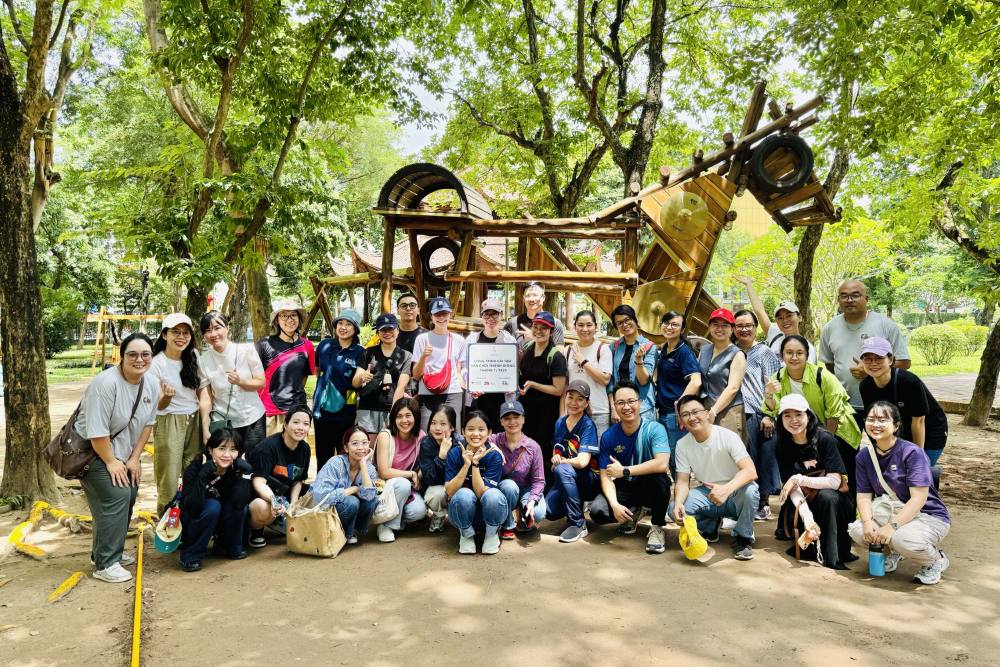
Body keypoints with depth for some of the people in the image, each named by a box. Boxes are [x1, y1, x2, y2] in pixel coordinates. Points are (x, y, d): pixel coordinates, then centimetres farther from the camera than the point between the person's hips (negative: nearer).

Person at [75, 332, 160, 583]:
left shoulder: (151, 387, -3)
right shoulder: (106, 383, -27)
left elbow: (147, 425, 4)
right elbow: (96, 431, -26)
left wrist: (134, 459, 0)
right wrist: (111, 462, -18)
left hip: (122, 453, 8)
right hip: (92, 452, -8)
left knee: (129, 495, 7)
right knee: (116, 496, -17)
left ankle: (109, 551, 28)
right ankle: (105, 564, -7)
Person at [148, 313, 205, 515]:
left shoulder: (194, 357, 2)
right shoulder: (156, 364, -10)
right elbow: (158, 406, -8)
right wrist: (167, 396, -31)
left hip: (195, 422, 4)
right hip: (169, 424, -4)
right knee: (169, 480, -1)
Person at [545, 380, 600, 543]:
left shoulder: (588, 425, -12)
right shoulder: (560, 422, 6)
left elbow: (582, 461, -22)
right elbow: (556, 453, 12)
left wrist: (560, 461, -8)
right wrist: (555, 459, -12)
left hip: (590, 479, -5)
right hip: (565, 480, 5)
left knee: (562, 469, -34)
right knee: (549, 512, -22)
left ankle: (577, 524, -21)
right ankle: (577, 505, 14)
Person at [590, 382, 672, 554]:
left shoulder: (654, 429, -18)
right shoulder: (608, 437, -9)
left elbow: (662, 464, -34)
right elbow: (606, 476, -8)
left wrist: (624, 471, -26)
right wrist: (615, 504, -27)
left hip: (650, 488, -3)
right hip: (625, 488, 3)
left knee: (659, 476, -36)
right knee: (597, 511, -23)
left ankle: (657, 527, -11)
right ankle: (632, 513, 12)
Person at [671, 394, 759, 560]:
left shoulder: (728, 436, -20)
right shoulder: (682, 445, -7)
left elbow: (750, 471, -30)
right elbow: (683, 481, -8)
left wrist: (726, 489, -49)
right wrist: (678, 503, -31)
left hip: (734, 491, -3)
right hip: (707, 494, 3)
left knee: (749, 491, -37)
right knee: (674, 510, -23)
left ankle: (742, 538, -9)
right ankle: (710, 526, 10)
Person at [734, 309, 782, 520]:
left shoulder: (764, 352, 3)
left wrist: (769, 415, -9)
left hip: (759, 415, -3)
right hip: (737, 414, 3)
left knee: (763, 458, 1)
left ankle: (763, 503, 12)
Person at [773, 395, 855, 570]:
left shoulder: (824, 439, -17)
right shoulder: (783, 446, -8)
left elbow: (835, 481, -20)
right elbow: (792, 486, -16)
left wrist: (799, 479, -26)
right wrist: (807, 517, -32)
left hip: (835, 499, -2)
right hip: (806, 502, 2)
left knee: (827, 496, -35)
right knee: (793, 520, -29)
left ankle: (832, 556, -23)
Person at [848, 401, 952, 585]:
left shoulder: (912, 452, -19)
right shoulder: (864, 456, -1)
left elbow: (918, 498, -24)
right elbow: (864, 495, -3)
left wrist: (892, 526, -31)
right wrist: (867, 522, -23)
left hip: (929, 516, -5)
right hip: (894, 512, 5)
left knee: (903, 540, -36)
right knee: (857, 532, -22)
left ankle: (936, 559, 0)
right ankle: (893, 551, 12)